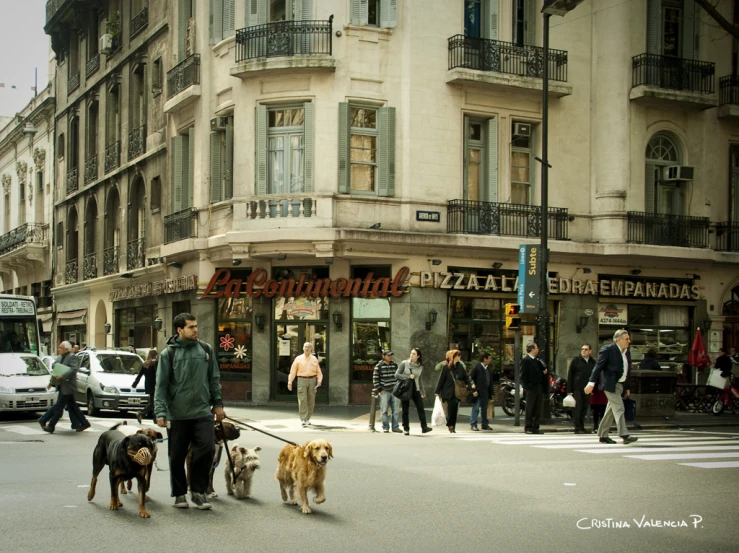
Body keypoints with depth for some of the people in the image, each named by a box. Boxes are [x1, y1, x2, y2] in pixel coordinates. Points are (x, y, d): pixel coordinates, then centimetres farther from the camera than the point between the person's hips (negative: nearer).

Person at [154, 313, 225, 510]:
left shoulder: (206, 350, 6)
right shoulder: (168, 353, -3)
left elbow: (214, 379, 13)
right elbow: (161, 385, -5)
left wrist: (218, 403, 9)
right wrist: (160, 412, -12)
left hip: (203, 412, 2)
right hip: (177, 414, -2)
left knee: (207, 449, -8)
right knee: (177, 456, 6)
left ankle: (198, 490, 8)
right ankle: (179, 494, 22)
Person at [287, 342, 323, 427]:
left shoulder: (314, 359, 8)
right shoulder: (298, 359, 2)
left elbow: (318, 372, 9)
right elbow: (293, 371, 2)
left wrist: (319, 381, -7)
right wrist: (289, 382, -4)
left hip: (312, 380, 2)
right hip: (302, 380, -2)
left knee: (311, 401, 5)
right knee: (302, 400, -11)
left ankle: (307, 419, 19)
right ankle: (303, 420, -13)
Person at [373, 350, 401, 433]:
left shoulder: (395, 365, 11)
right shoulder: (379, 366, -2)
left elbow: (399, 376, 19)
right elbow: (375, 379, -3)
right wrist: (379, 390, -9)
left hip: (395, 391, 4)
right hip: (384, 391, -4)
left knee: (395, 410, 4)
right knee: (384, 410, -1)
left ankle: (395, 427, 12)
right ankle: (385, 427, 6)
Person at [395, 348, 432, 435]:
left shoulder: (420, 366, 7)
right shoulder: (404, 363, -2)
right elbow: (397, 375, -4)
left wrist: (423, 392, 20)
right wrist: (408, 376, -14)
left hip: (416, 389, 2)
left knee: (421, 408, -11)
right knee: (405, 410, 3)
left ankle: (424, 427, -15)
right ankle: (406, 429, 11)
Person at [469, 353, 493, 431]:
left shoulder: (488, 368, 13)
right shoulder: (476, 367, -7)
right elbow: (470, 378, -10)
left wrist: (490, 393, 14)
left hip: (485, 392, 7)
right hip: (478, 392, -7)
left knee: (484, 408, 12)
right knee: (476, 408, -6)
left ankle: (485, 424, 18)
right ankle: (473, 425, -3)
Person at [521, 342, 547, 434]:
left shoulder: (537, 361, 17)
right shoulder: (525, 360, -7)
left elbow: (541, 371, 26)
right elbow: (523, 375, -11)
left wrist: (545, 371, 3)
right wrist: (527, 387, -16)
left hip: (539, 388, 7)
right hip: (531, 389, -7)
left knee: (538, 410, 8)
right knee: (530, 409, -1)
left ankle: (535, 427, 13)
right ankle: (528, 428, 4)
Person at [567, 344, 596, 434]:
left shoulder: (593, 362, 11)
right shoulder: (576, 361, 1)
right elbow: (570, 375, -1)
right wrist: (569, 390, -7)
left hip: (587, 389, 4)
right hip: (577, 389, -4)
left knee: (584, 408, 7)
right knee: (577, 408, -6)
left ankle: (582, 427, 14)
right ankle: (578, 428, -3)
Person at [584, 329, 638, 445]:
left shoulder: (627, 352, 15)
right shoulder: (608, 349, -9)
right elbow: (598, 366, -13)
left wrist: (627, 387, 20)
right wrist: (592, 382, -20)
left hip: (620, 385, 8)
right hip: (610, 384, -8)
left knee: (611, 410, 11)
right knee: (619, 408, -15)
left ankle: (603, 436, 17)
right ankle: (624, 435, -19)